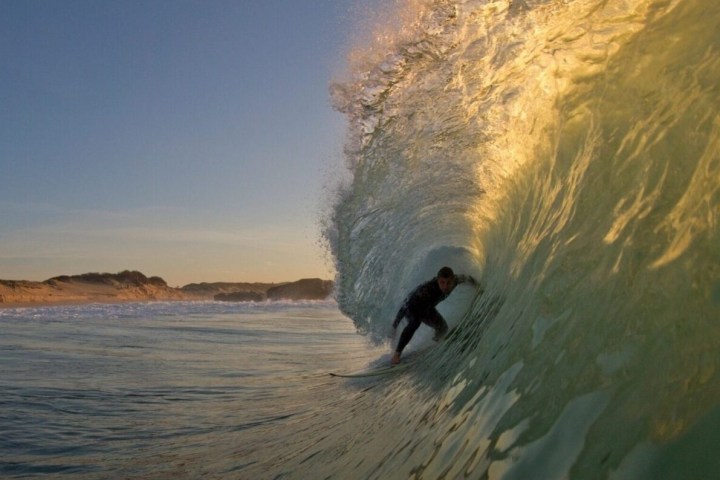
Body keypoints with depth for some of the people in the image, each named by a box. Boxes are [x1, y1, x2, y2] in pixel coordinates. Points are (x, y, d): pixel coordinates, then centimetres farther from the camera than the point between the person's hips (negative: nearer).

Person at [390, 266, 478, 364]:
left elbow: (462, 277, 0)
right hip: (412, 306, -6)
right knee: (415, 322, -35)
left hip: (427, 308, 6)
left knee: (443, 328, 4)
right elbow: (405, 306, -42)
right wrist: (395, 326, -42)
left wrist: (470, 279, 23)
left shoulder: (454, 280, -26)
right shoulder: (426, 290, -45)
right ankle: (397, 353, -26)